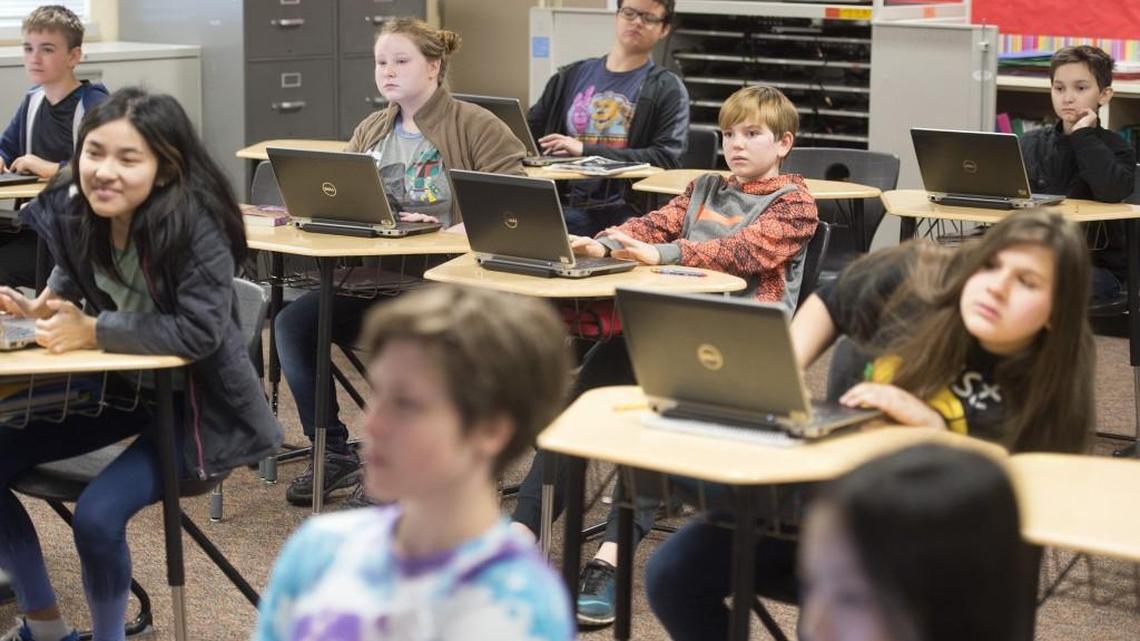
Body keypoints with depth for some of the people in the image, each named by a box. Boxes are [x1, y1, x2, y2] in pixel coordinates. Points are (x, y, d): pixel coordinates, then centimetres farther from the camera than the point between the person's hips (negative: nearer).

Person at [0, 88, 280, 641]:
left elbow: (199, 331, -32)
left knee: (97, 515, -24)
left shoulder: (195, 224, -28)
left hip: (191, 399, -7)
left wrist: (92, 331, -29)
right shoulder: (71, 208, -10)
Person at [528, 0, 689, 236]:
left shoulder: (667, 89, 9)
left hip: (622, 212, -3)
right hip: (562, 205, 3)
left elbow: (667, 158, -4)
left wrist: (586, 150, -10)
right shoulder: (571, 76, 21)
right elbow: (528, 134, 25)